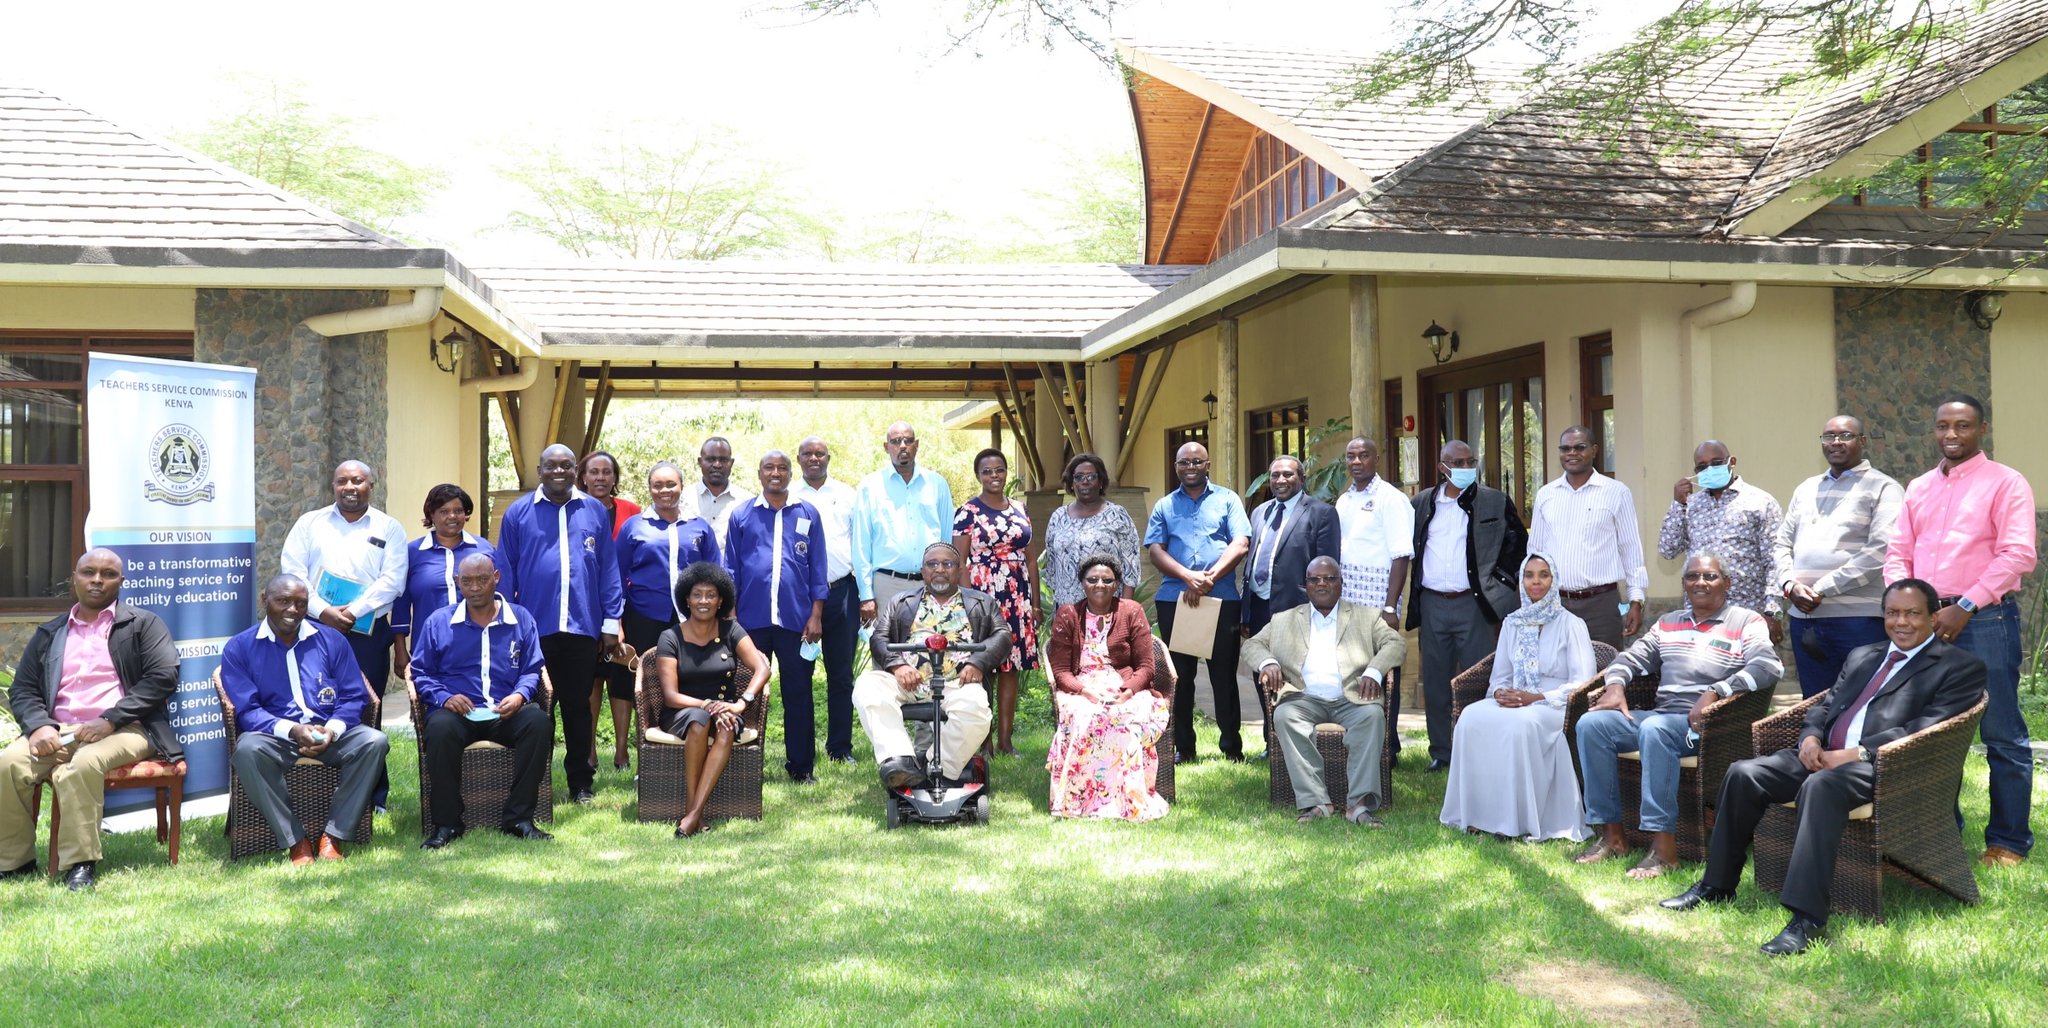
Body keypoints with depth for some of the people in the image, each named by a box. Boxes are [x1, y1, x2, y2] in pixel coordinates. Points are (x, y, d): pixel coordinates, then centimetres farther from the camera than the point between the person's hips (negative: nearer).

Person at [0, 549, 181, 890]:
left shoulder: (143, 625, 10)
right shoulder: (49, 633, 22)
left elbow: (164, 676, -3)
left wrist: (110, 720, -13)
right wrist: (39, 725, -7)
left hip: (123, 730, -4)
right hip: (58, 731, 4)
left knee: (82, 765, -36)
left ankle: (80, 863, -26)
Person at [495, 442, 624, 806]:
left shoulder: (595, 512, 6)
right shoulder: (518, 513, 4)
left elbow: (609, 570, 6)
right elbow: (505, 573, 5)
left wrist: (611, 623, 3)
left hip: (582, 627, 1)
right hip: (534, 627, -1)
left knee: (578, 707, 9)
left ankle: (581, 782, 19)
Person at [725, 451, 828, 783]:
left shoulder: (808, 515, 7)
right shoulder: (741, 515, 7)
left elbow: (817, 568, 6)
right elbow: (731, 568, 8)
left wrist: (816, 615, 0)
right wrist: (730, 614, 2)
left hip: (796, 619, 0)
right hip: (752, 619, 0)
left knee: (798, 693, 4)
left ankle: (801, 765, 13)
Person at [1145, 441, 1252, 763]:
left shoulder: (1227, 500, 8)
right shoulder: (1164, 506, 13)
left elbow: (1240, 543, -3)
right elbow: (1155, 550, 1)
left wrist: (1211, 576, -16)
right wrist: (1189, 577, -15)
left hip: (1222, 599, -2)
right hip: (1173, 599, 2)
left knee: (1224, 674, 2)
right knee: (1179, 675, 6)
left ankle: (1232, 745, 12)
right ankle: (1181, 746, 15)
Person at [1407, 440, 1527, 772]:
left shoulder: (1494, 502, 0)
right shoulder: (1420, 504, 8)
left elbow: (1519, 542, 6)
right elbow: (1409, 549, 19)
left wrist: (1496, 578, 2)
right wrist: (1418, 580, 11)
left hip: (1474, 604, -3)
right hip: (1432, 605, 3)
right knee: (1435, 681, 8)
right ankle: (1440, 752, 18)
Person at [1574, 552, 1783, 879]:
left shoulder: (1746, 622, 6)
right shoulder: (1668, 623, 24)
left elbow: (1768, 666, -11)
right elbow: (1630, 658, 24)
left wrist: (1715, 692, -24)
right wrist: (1616, 685, 1)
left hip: (1707, 723, -6)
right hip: (1660, 715, 6)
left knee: (1654, 728, -38)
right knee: (1591, 723, -18)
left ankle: (1664, 847, -35)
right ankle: (1611, 835, -14)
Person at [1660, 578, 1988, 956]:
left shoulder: (1961, 667, 6)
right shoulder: (1862, 656, 27)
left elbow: (1928, 727, -9)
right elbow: (1825, 704, 24)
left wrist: (1857, 753, -18)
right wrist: (1811, 737, 0)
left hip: (1881, 766, -7)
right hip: (1823, 755, 7)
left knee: (1820, 785, -37)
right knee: (1743, 774, -13)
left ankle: (1808, 917, -41)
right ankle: (1717, 885, 1)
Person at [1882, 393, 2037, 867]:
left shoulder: (2005, 483, -2)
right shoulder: (1918, 488, 16)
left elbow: (2018, 555, -11)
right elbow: (1897, 553, 13)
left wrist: (1964, 608, -16)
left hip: (1985, 619, -5)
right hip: (1926, 621, 6)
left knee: (2002, 736, 0)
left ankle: (2008, 842, 9)